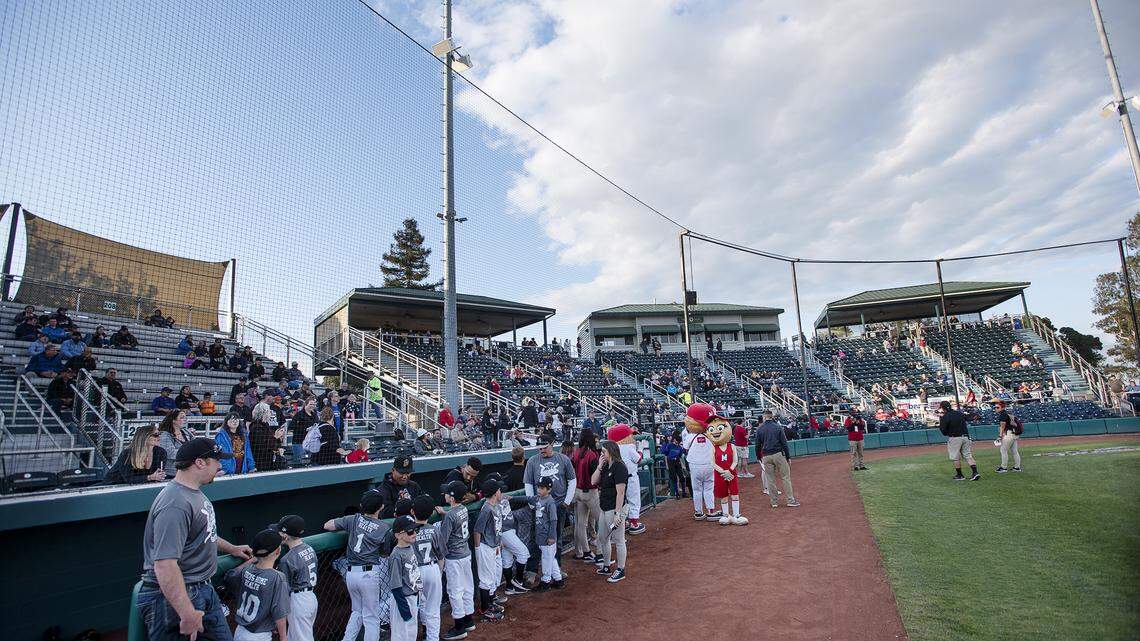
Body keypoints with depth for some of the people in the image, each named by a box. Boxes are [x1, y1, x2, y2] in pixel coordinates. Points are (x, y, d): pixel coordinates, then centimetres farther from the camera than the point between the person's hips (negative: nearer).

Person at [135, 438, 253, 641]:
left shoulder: (196, 493, 8)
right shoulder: (175, 504, -26)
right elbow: (165, 565, -31)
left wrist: (231, 548, 34)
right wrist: (188, 614, -31)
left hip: (204, 589, 10)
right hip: (175, 596, -10)